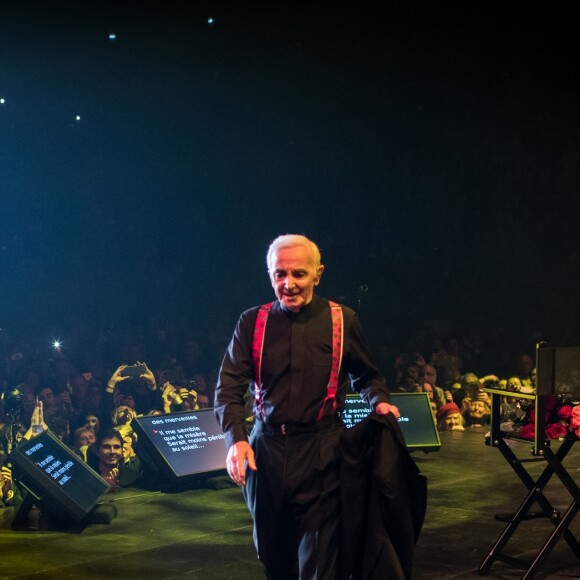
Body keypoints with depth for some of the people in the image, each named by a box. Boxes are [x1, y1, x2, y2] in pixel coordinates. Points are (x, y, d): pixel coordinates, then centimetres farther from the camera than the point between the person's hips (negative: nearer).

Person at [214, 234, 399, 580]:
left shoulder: (343, 320, 2)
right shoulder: (252, 323, 4)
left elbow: (366, 376, 15)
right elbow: (229, 387, -1)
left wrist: (379, 401, -6)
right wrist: (236, 438, -17)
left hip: (321, 453, -2)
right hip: (266, 450, 3)